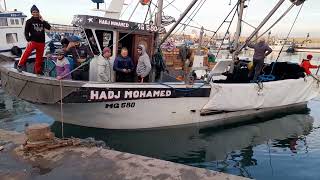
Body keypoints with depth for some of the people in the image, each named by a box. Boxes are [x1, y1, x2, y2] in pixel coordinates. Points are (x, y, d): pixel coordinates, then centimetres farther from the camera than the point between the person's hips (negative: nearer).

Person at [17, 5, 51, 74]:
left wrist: (42, 20, -3)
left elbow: (49, 27, 1)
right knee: (27, 52, -26)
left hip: (41, 42, 3)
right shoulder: (29, 21, 5)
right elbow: (26, 31, 2)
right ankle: (20, 65, -14)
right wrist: (28, 40, -9)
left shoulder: (42, 21, 13)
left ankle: (38, 71, 17)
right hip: (33, 41, -3)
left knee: (39, 58, 6)